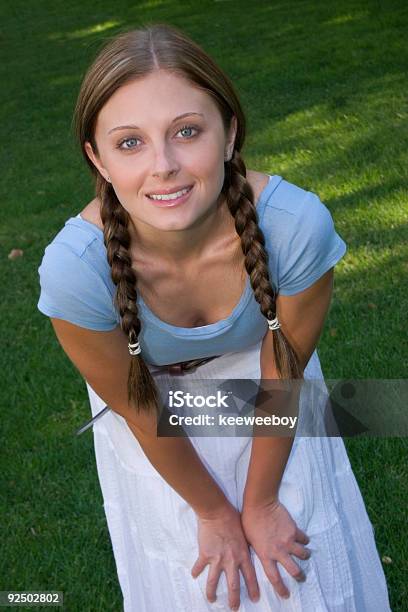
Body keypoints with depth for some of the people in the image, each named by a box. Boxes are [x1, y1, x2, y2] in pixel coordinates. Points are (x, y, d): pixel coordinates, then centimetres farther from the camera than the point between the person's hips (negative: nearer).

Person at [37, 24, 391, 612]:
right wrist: (215, 512, -5)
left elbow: (283, 379, -19)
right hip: (161, 416, 0)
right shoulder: (73, 270, -37)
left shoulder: (297, 226, -37)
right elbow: (140, 411, -19)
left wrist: (259, 503, -5)